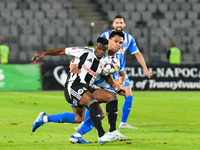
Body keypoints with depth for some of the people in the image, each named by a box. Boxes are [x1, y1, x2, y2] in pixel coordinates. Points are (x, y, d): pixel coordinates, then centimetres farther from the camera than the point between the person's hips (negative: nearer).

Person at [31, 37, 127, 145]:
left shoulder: (103, 63, 15)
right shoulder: (85, 52, -4)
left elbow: (107, 76, 34)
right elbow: (63, 51, 2)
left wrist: (117, 89, 20)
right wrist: (44, 53, -4)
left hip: (87, 89, 8)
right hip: (73, 86, -8)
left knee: (112, 97, -5)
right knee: (92, 101, -34)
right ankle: (101, 136, -38)